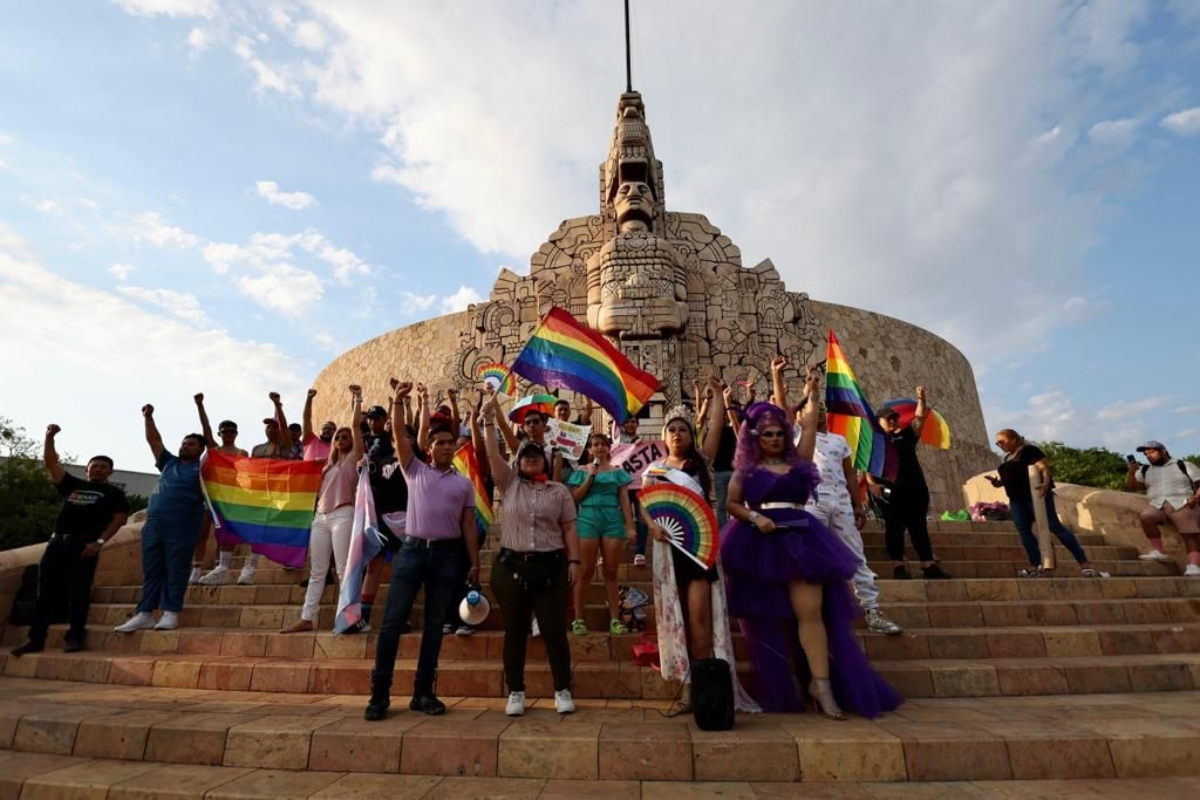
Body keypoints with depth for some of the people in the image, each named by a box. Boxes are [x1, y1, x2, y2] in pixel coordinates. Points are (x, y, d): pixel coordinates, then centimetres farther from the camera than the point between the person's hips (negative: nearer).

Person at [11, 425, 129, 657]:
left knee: (78, 592, -4)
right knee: (45, 592, 3)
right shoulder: (72, 484, 20)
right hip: (57, 542, 4)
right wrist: (49, 437, 4)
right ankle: (36, 639, 9)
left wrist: (99, 542, -13)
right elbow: (50, 463, 15)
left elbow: (118, 519, -1)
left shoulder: (113, 493, 8)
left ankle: (74, 637, 1)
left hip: (84, 544, -4)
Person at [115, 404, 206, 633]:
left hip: (182, 525, -6)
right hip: (154, 522, 6)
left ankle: (170, 613, 1)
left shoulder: (202, 468, 6)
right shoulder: (169, 463, 21)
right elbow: (153, 440, 22)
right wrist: (148, 417, 15)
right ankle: (145, 613, 12)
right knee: (151, 569, 8)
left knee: (176, 570, -3)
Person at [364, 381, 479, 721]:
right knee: (393, 620, 0)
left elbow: (468, 525, 8)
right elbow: (399, 435, -3)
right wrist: (398, 399, -13)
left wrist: (475, 563, 3)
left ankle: (423, 693, 17)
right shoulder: (415, 470, 8)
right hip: (412, 550, -1)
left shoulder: (464, 483, 10)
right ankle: (379, 692, 11)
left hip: (446, 555, 1)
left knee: (434, 624, 7)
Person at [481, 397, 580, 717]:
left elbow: (569, 528, 5)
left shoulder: (559, 491, 6)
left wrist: (574, 561, -3)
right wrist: (489, 421, -13)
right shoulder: (509, 484, 6)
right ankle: (515, 692, 22)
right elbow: (493, 455, -6)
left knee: (555, 630, 3)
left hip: (551, 566, 0)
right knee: (514, 632, 9)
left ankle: (562, 691, 17)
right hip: (511, 565, 1)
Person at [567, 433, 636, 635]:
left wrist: (630, 527, 0)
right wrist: (590, 477, -5)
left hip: (613, 521, 1)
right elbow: (574, 498, 2)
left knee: (611, 572, 4)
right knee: (585, 571, 0)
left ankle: (615, 619, 9)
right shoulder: (582, 471, 9)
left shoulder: (617, 471, 11)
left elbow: (624, 500, 7)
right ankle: (579, 619, 7)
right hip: (588, 520, -1)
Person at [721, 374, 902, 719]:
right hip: (762, 544, -1)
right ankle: (781, 692, 18)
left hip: (799, 539, 2)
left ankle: (822, 684, -6)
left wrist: (812, 395, 6)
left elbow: (809, 426, 7)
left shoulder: (797, 462, 12)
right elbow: (732, 504, 2)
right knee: (769, 617, 6)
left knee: (811, 611, -9)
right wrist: (754, 517, -15)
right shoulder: (746, 469, 6)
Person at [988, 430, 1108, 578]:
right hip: (1017, 499, 8)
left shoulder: (1029, 450, -4)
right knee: (1024, 531, 0)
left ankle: (1085, 564, -5)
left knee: (1055, 527, -10)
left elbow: (1043, 467, -16)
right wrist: (998, 482, 7)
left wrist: (1045, 483, -35)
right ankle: (1036, 567, 0)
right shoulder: (1007, 458, 20)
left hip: (1035, 495, -8)